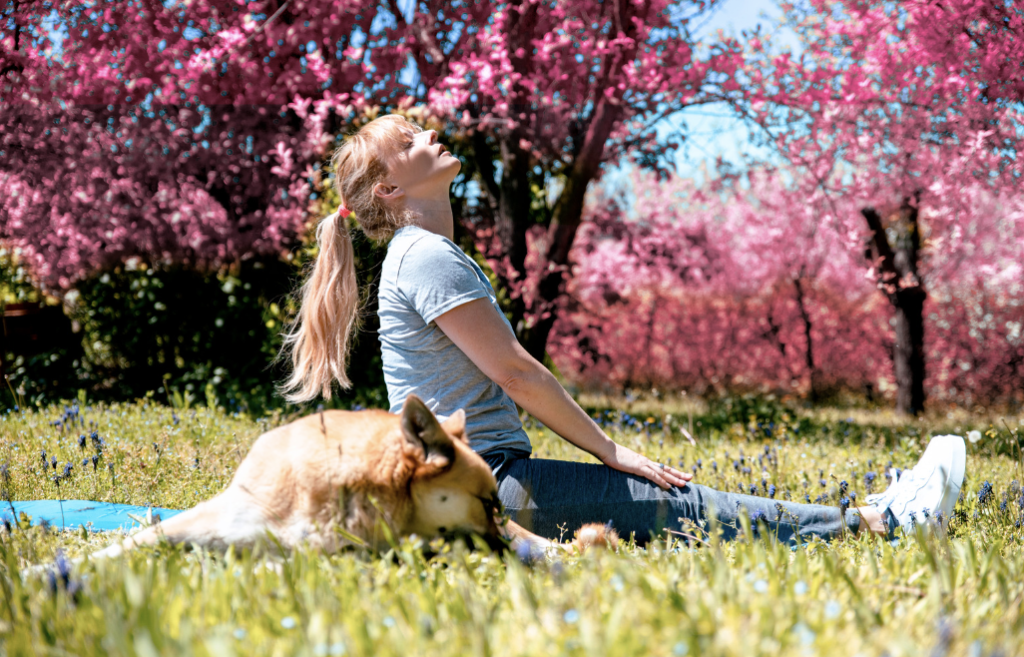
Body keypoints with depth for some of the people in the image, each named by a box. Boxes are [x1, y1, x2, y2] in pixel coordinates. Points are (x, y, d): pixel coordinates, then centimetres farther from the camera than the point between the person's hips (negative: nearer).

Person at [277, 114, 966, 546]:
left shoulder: (432, 254, 19)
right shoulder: (425, 257, -13)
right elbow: (514, 371, -16)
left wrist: (601, 449, 17)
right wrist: (610, 450, -9)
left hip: (486, 474, 10)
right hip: (483, 483, -10)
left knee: (680, 504, 6)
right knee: (682, 506, -8)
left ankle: (868, 519, 8)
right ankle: (876, 522, -3)